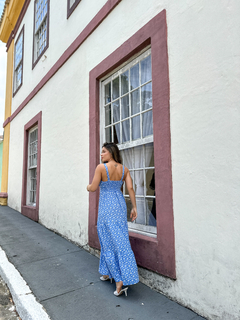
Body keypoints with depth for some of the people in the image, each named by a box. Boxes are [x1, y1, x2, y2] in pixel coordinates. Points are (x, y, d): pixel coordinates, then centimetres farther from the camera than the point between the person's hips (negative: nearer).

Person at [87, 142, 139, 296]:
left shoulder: (101, 167, -12)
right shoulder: (124, 169, 2)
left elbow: (93, 188, -9)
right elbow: (130, 188, -3)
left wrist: (88, 186, 14)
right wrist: (134, 208, 2)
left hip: (106, 207, -6)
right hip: (120, 205, 6)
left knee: (109, 242, 4)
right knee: (114, 240, 16)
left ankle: (120, 280, 6)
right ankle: (107, 273, 30)